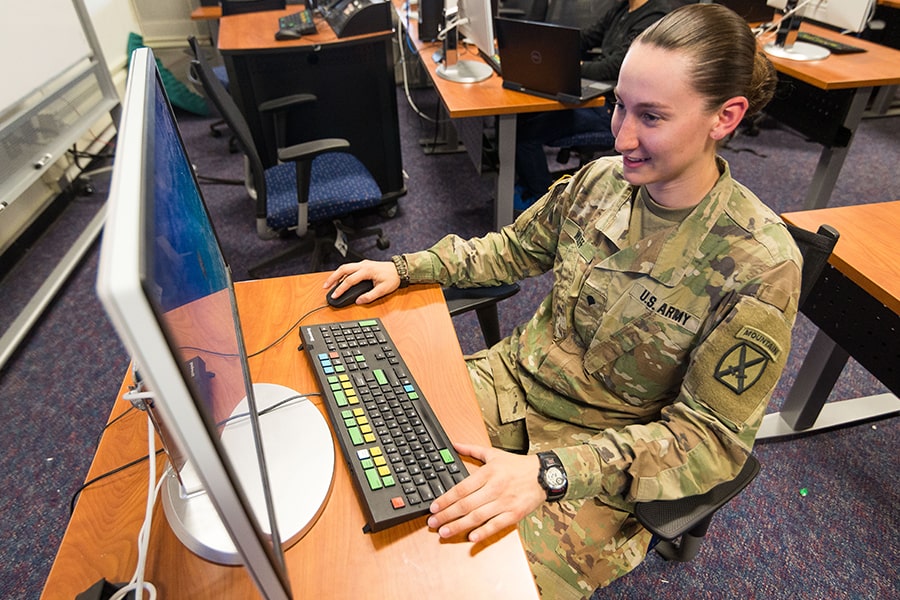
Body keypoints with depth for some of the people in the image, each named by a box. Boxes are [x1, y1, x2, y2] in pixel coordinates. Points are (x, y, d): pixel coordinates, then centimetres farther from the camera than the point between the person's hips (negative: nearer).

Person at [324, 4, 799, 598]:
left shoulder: (759, 264, -21)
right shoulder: (602, 178, -7)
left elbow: (710, 437, -18)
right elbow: (515, 247, 9)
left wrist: (551, 472, -31)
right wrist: (405, 268, -1)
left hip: (603, 463, -4)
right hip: (514, 379, 5)